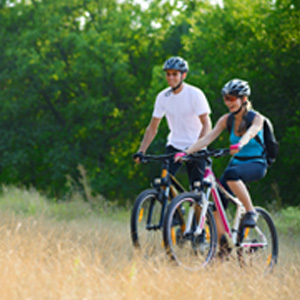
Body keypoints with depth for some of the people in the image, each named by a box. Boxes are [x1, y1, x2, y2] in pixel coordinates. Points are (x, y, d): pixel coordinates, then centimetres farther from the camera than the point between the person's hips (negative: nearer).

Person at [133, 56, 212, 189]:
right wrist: (141, 151, -7)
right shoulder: (163, 97, -1)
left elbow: (206, 124, -15)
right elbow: (152, 128, 4)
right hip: (174, 146, 3)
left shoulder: (195, 94, -13)